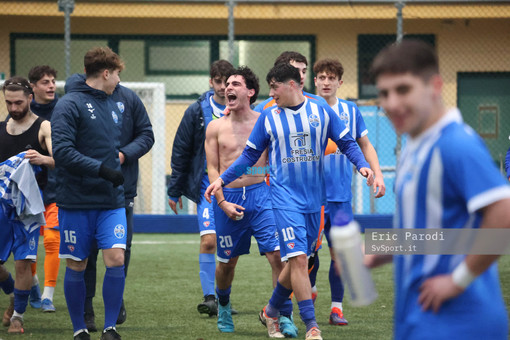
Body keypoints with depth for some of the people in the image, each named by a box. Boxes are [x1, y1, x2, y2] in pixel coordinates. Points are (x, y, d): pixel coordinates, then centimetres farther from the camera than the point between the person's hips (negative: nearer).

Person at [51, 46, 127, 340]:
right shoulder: (70, 104, -8)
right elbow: (62, 152, -17)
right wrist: (102, 169, -20)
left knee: (116, 259, -9)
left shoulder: (113, 108, 15)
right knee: (76, 266, 3)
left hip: (112, 201, 5)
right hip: (76, 202, -5)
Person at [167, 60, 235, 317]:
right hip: (206, 186, -2)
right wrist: (174, 190, 5)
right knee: (209, 240, -15)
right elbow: (181, 152, 5)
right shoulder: (197, 112, 0)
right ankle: (209, 297, -12)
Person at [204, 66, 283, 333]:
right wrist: (222, 202, -7)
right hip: (227, 197, 1)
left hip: (260, 194, -1)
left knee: (277, 255, -14)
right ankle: (223, 306, 37)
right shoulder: (215, 127, 5)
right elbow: (212, 168, 4)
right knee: (227, 261, 11)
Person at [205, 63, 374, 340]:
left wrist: (361, 164, -9)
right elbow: (250, 155, 10)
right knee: (297, 257, -15)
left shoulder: (321, 112, 4)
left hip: (314, 198, 2)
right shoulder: (268, 118, 3)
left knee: (299, 260, 9)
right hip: (285, 197, -2)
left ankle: (271, 312, 30)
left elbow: (346, 142, 8)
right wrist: (222, 179, 3)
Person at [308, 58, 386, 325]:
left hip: (341, 195, 2)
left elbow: (365, 145, 17)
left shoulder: (350, 111, 7)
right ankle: (310, 289, 22)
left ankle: (336, 307, 9)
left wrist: (377, 174, 6)